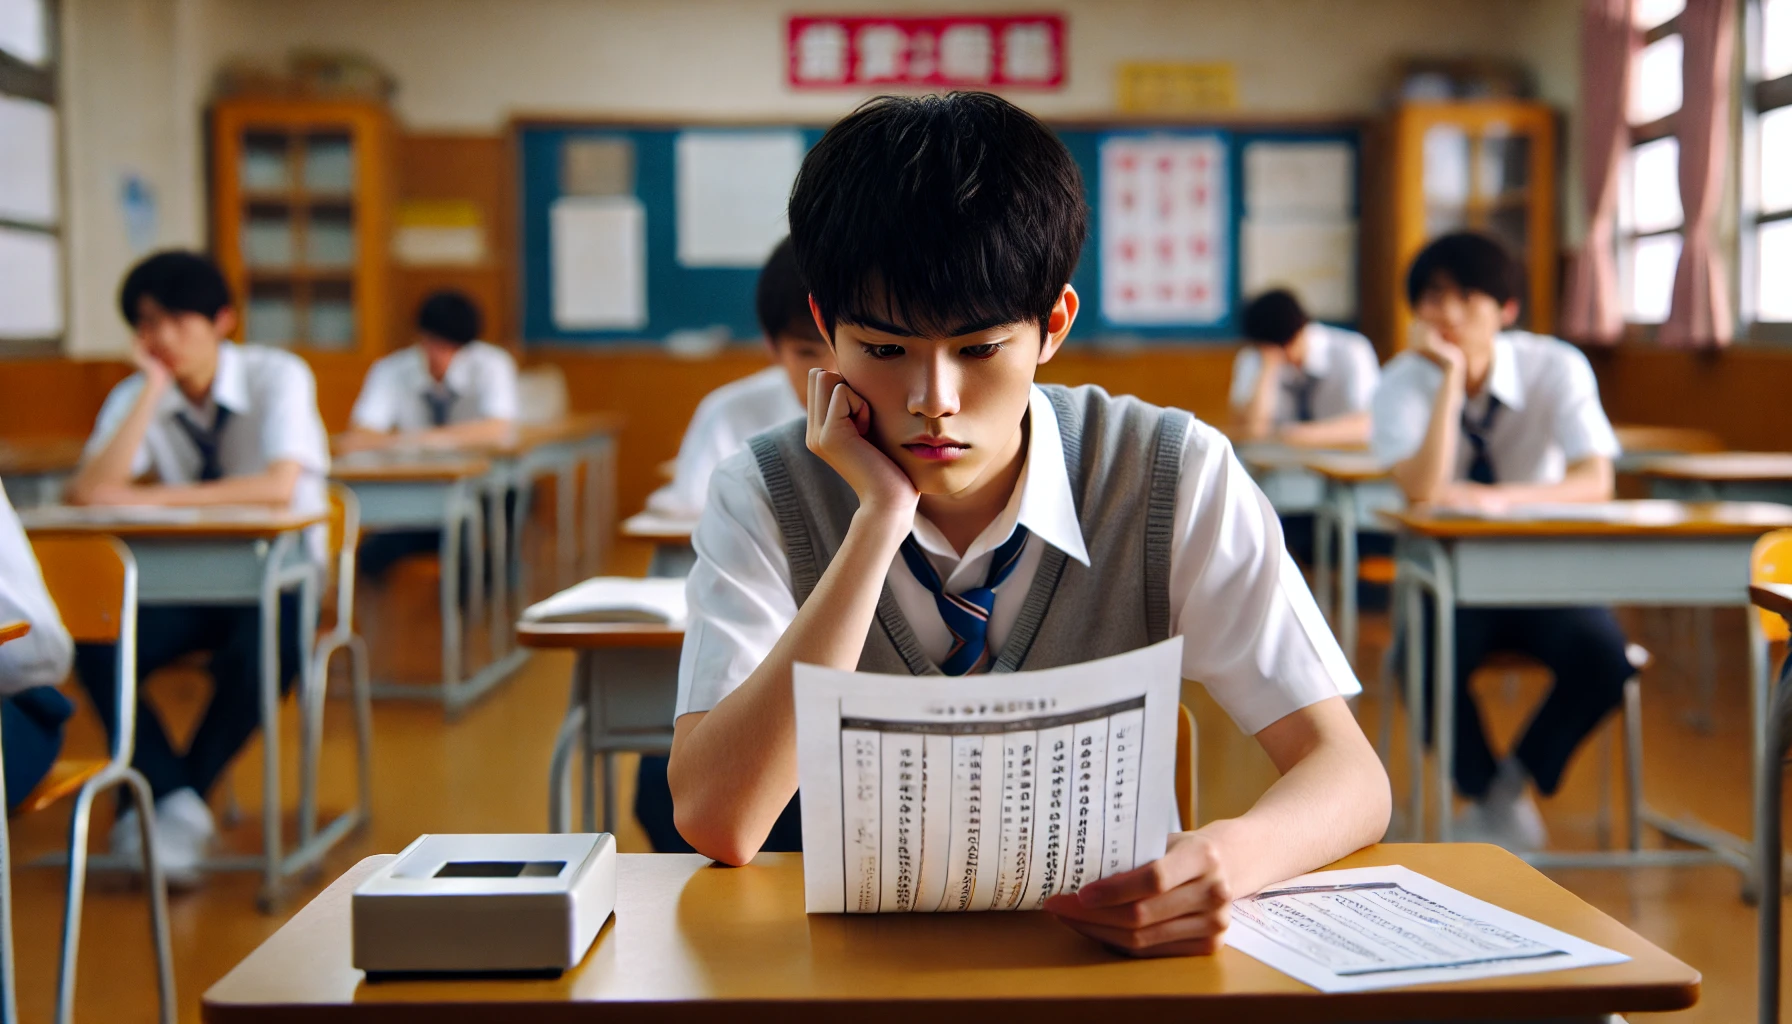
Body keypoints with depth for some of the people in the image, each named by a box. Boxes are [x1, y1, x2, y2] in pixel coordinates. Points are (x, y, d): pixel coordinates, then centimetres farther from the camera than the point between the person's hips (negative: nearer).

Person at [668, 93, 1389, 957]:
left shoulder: (1173, 479, -9)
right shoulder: (766, 497, -9)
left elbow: (1350, 775, -12)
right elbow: (715, 824, -21)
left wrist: (1227, 859, -35)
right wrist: (880, 517, -23)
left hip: (1106, 940, 1)